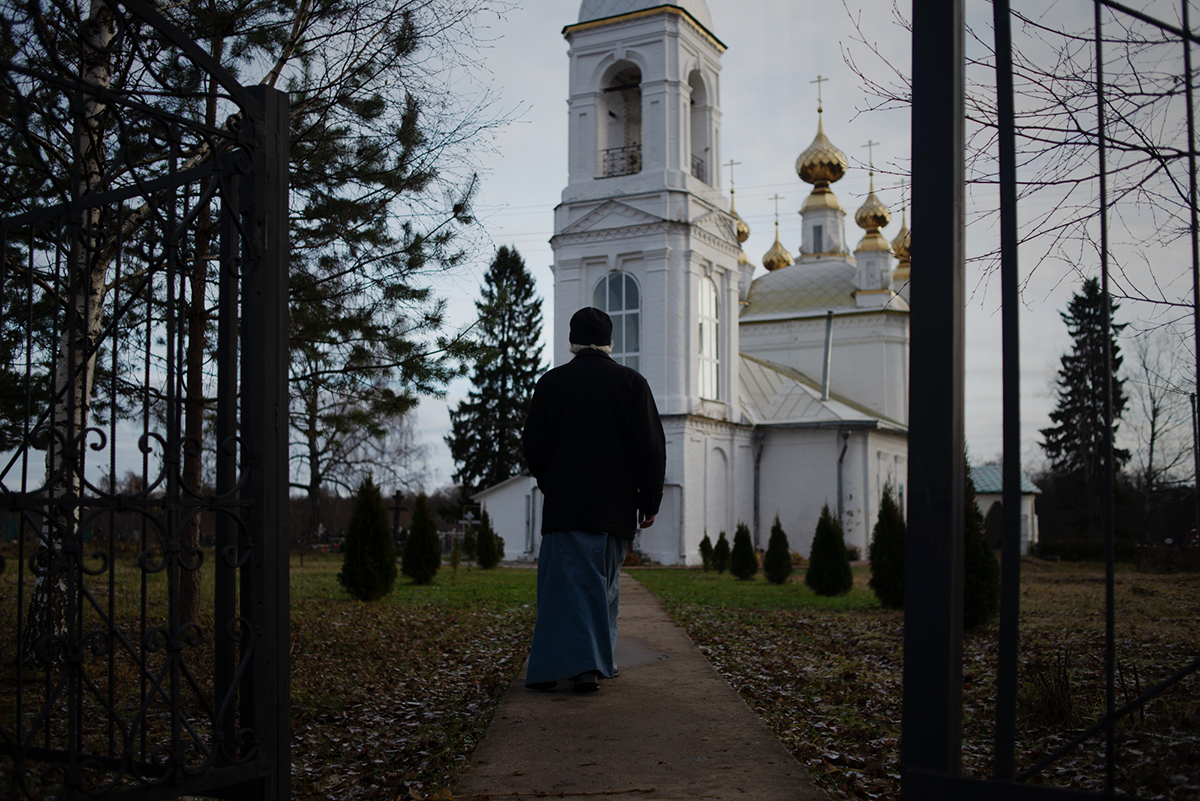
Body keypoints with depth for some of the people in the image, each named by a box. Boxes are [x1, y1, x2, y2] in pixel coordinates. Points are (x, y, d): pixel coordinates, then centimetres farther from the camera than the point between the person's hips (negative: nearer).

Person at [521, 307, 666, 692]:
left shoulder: (551, 382, 0)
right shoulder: (631, 382, 0)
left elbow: (533, 445, 4)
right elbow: (652, 447, -3)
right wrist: (649, 501, 4)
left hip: (565, 503, -1)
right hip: (615, 506, 1)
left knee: (566, 580, -1)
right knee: (604, 582, 14)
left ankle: (574, 660, -13)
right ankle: (600, 658, 17)